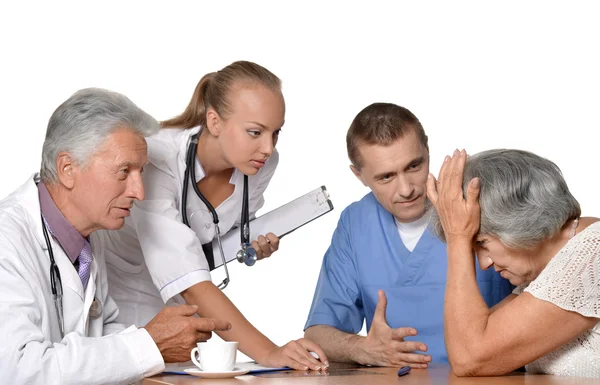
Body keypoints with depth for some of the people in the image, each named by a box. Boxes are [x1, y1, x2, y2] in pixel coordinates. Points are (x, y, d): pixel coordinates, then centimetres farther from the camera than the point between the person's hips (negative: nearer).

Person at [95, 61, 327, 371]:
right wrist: (267, 352, -48)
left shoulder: (260, 164, -13)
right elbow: (190, 284, -40)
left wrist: (253, 246, -14)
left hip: (180, 308, 5)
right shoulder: (156, 162, -32)